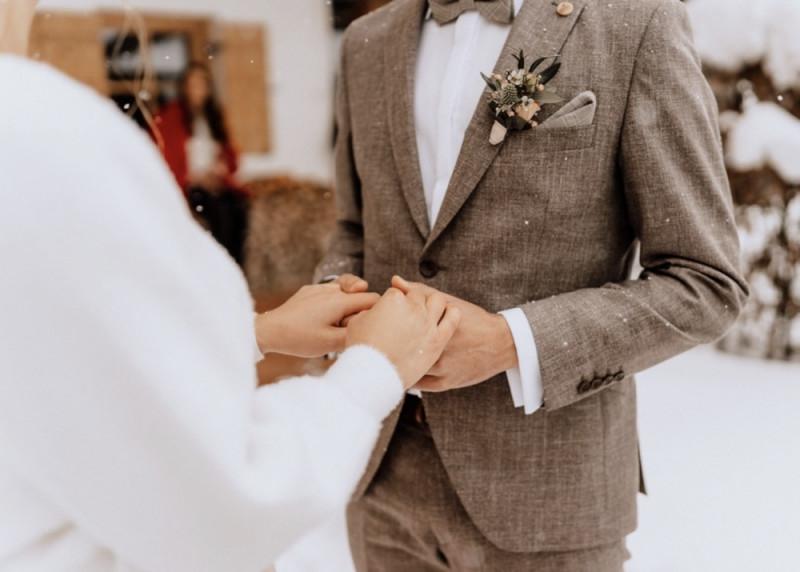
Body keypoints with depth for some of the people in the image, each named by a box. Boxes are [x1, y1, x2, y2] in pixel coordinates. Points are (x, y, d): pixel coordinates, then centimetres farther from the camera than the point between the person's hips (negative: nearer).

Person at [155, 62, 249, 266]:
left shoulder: (213, 116, 21)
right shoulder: (169, 118, 4)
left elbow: (230, 154, 23)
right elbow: (165, 161, 0)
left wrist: (223, 166, 0)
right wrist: (192, 177, -11)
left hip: (216, 181, 5)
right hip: (187, 187, -4)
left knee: (240, 205, -29)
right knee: (220, 210, -34)